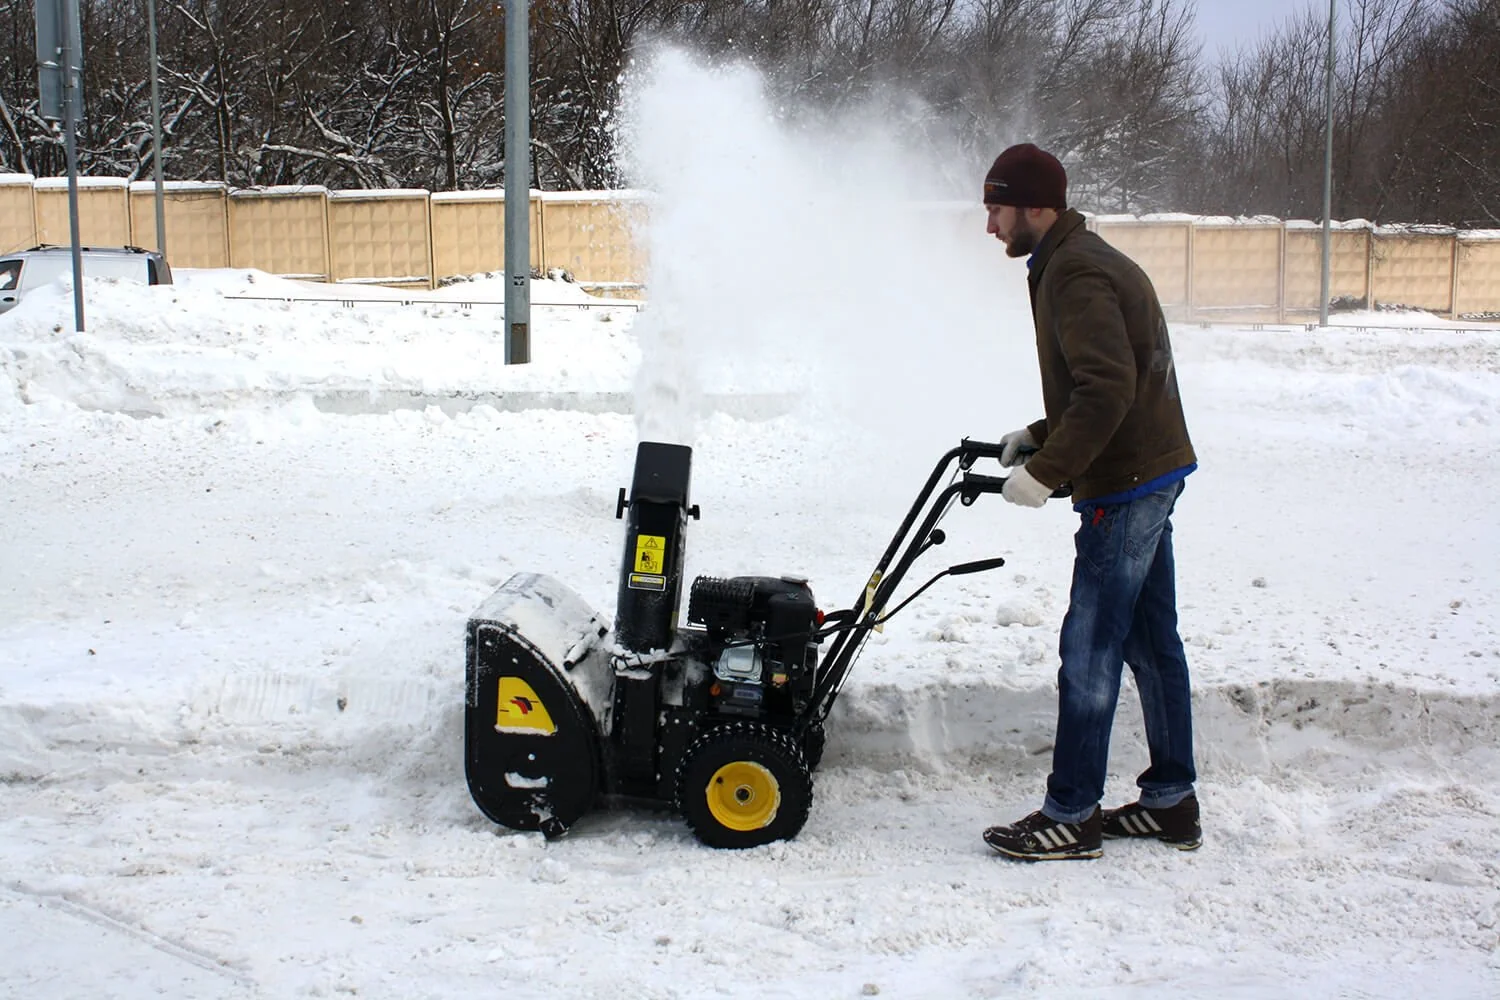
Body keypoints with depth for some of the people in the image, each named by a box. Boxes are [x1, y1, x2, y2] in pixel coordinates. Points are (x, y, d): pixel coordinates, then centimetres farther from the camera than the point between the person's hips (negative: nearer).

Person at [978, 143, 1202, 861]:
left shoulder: (1074, 273, -16)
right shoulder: (1090, 261, 17)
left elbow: (1107, 388, -27)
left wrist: (1045, 471, -22)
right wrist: (1039, 437, 14)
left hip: (1126, 484, -11)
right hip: (1153, 472, 11)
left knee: (1089, 649, -5)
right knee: (1150, 641, 15)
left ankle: (1071, 816, 3)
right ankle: (1171, 801, 24)